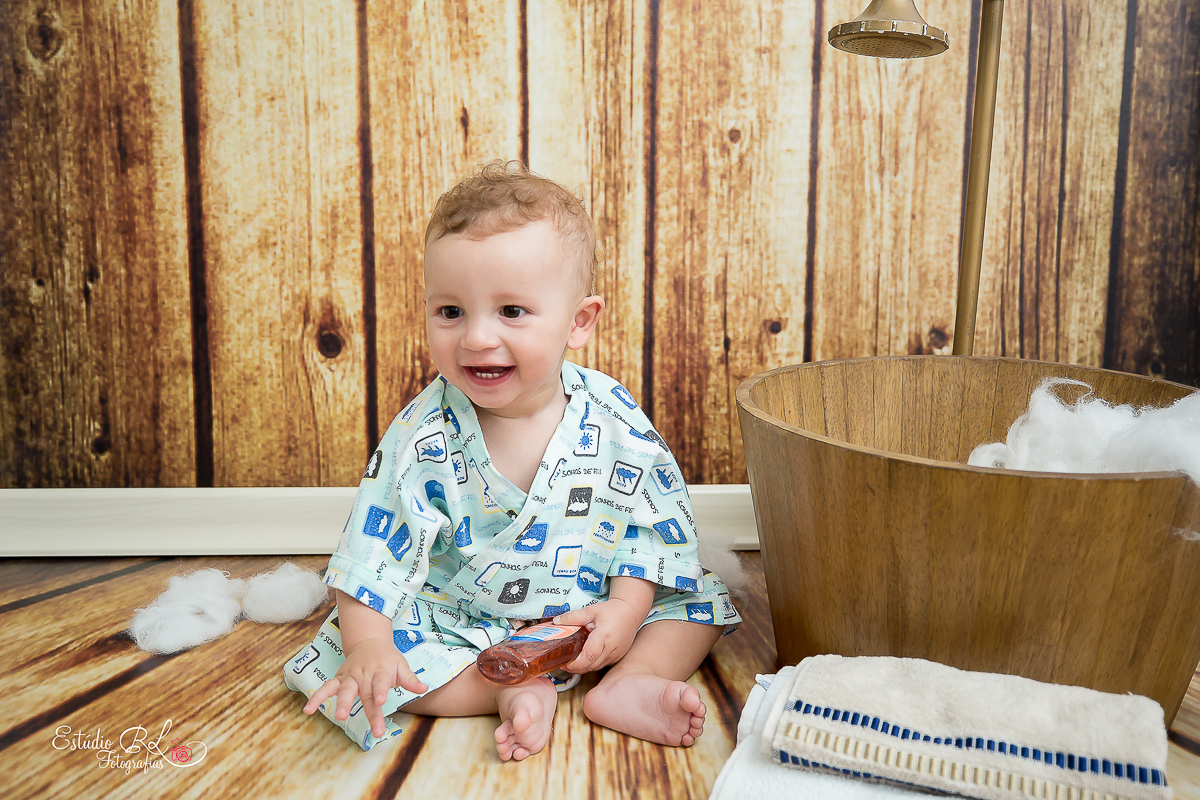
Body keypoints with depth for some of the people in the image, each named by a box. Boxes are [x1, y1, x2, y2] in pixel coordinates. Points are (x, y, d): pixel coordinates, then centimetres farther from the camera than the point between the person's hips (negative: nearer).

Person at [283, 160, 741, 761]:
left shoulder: (614, 423, -15)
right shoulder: (424, 437, -18)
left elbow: (656, 524, -8)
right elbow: (374, 549, -16)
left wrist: (626, 608, -20)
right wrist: (367, 645, -26)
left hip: (588, 617, 1)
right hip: (459, 627, -1)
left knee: (697, 599, -4)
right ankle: (515, 693, -20)